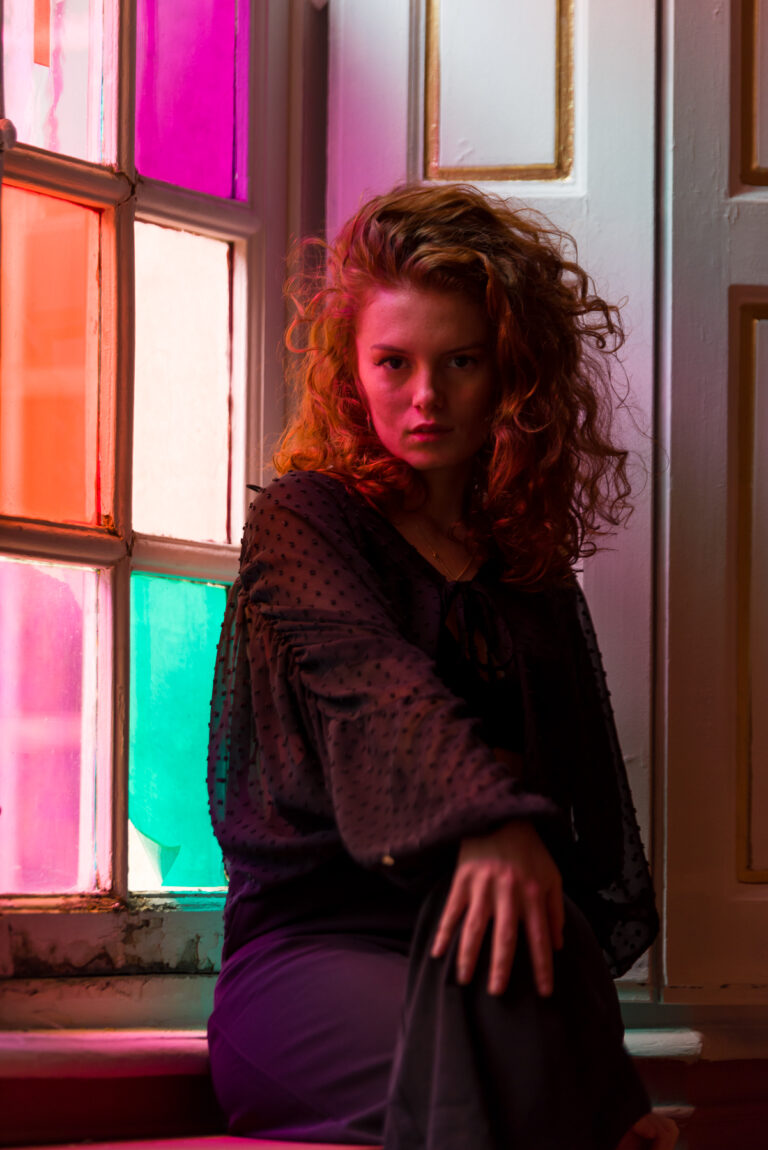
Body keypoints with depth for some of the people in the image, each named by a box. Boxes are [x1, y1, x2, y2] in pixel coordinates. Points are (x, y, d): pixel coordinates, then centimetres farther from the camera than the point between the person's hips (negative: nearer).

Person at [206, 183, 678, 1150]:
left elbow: (585, 821, 18)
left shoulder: (535, 578, 20)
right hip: (311, 950, -3)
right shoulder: (303, 520, 7)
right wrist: (490, 817, -37)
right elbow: (366, 672, -16)